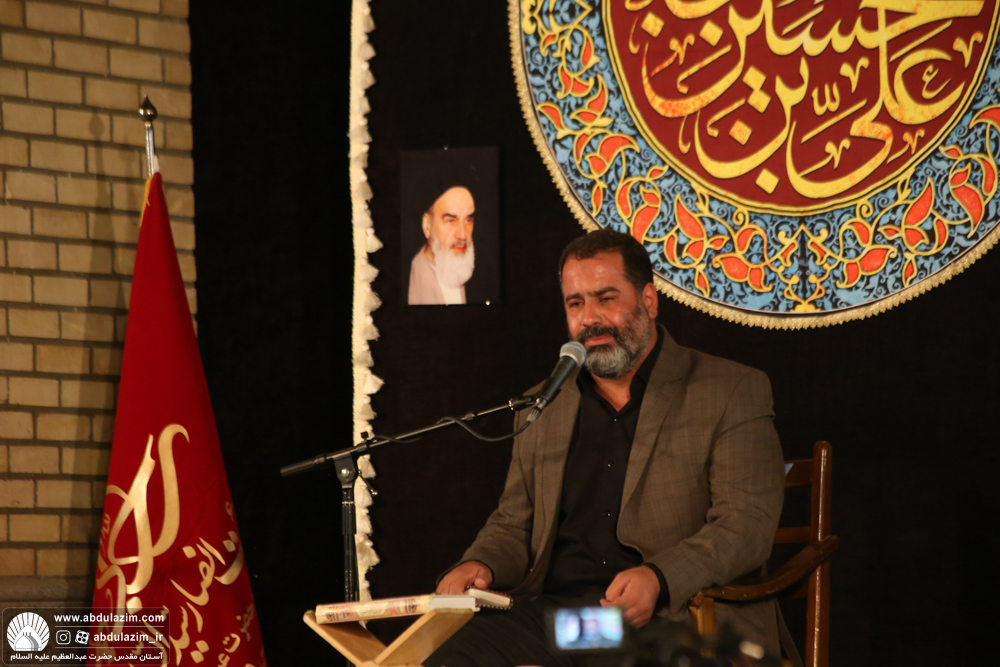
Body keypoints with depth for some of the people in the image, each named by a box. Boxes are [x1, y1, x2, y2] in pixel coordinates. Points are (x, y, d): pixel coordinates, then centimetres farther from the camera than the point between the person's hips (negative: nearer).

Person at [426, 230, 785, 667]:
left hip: (674, 616, -4)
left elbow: (748, 523, -4)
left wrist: (659, 577, -21)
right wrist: (480, 565, 1)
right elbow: (513, 525, 26)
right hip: (549, 611, 4)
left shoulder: (733, 394, 6)